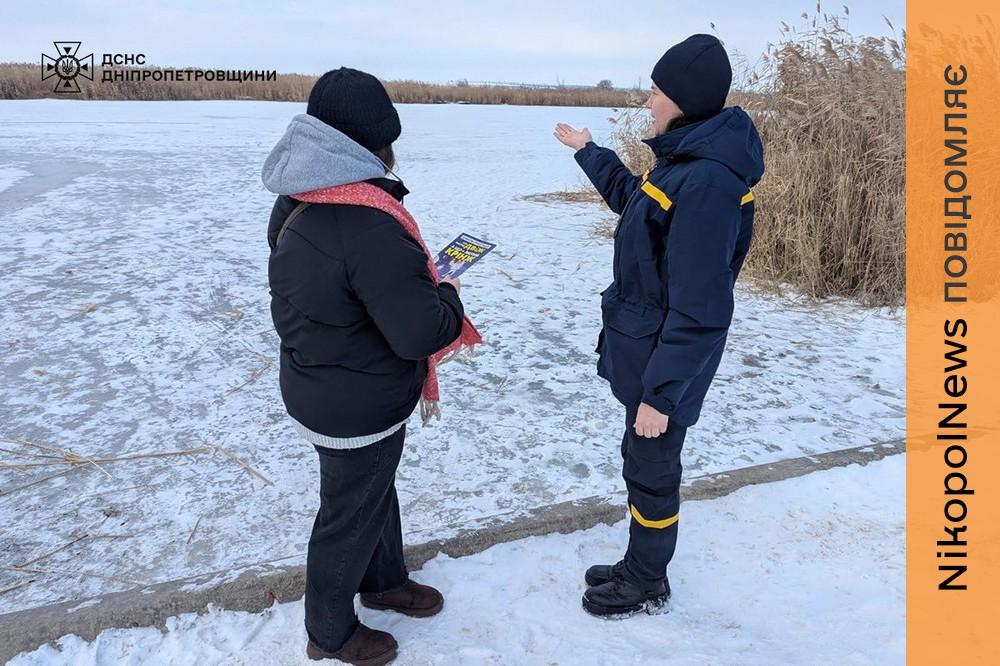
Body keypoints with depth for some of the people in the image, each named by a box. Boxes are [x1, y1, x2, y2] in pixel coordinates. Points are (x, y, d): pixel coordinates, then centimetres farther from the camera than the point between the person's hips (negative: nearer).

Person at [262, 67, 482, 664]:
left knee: (374, 487, 28)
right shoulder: (369, 225, -32)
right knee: (351, 514, 13)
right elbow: (421, 333, -31)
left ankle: (385, 581, 51)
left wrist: (418, 280, 5)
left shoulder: (297, 201, -1)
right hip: (360, 408, -9)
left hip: (315, 387, 9)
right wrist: (448, 298, -9)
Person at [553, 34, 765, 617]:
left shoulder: (707, 182, -26)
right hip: (646, 349, 10)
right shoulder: (684, 160, 5)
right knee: (643, 464, 22)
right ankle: (639, 566, 42)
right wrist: (589, 152, 33)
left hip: (664, 362, -10)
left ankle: (646, 586, 32)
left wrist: (661, 392, -22)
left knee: (651, 471, 9)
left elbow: (700, 309, -27)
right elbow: (634, 200, 28)